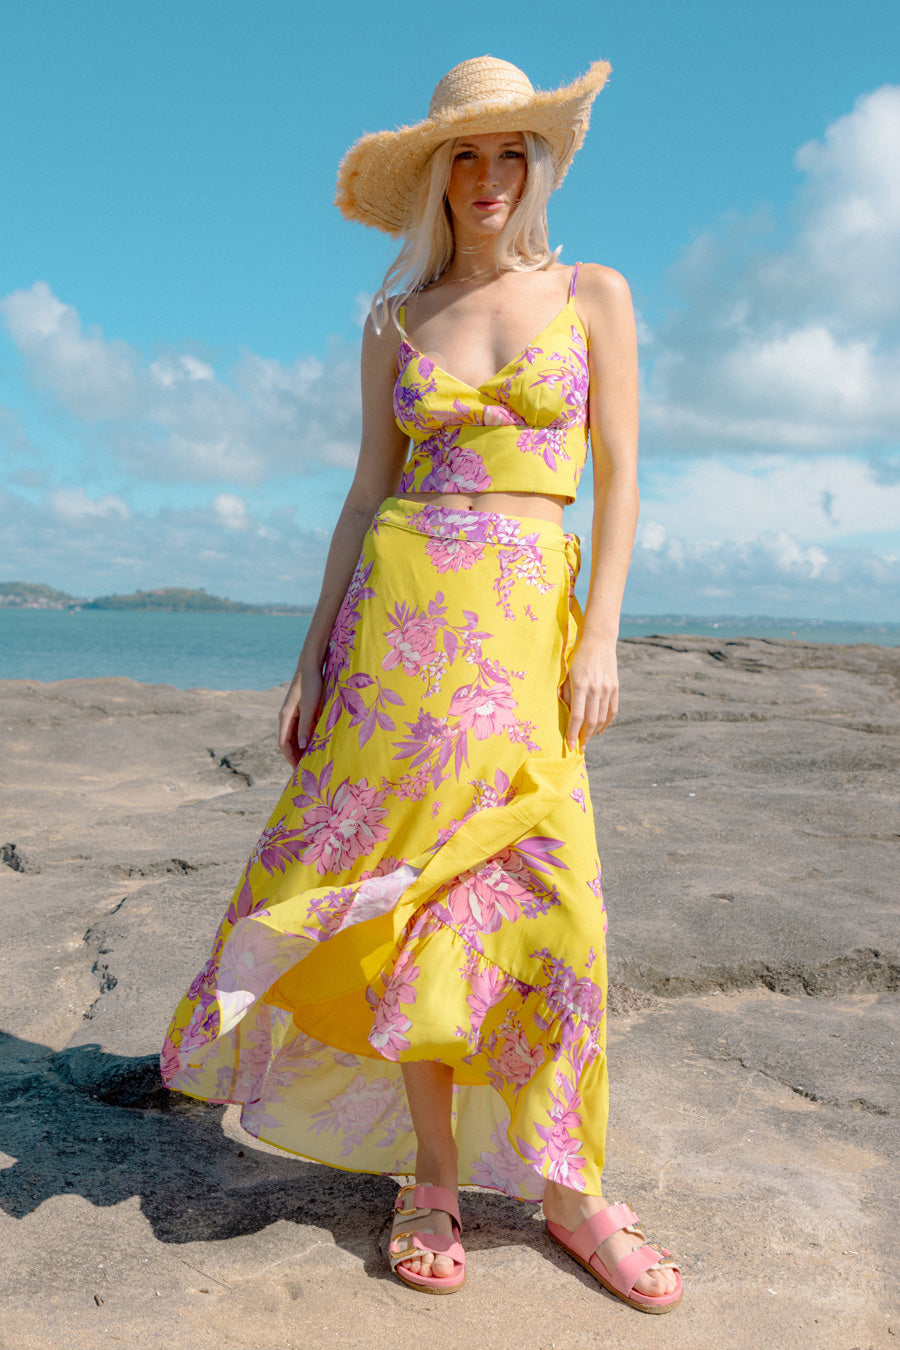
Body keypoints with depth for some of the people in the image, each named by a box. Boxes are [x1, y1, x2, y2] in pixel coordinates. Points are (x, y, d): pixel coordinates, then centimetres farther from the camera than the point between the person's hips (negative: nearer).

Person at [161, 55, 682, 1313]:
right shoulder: (395, 322, 13)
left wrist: (602, 635, -8)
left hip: (527, 616, -1)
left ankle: (569, 1185, 13)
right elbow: (369, 489, 11)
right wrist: (316, 647, 4)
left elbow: (620, 473, 3)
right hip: (399, 603, 1)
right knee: (414, 881, 0)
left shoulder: (593, 294, 9)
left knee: (543, 890, -4)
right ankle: (434, 1174, 16)